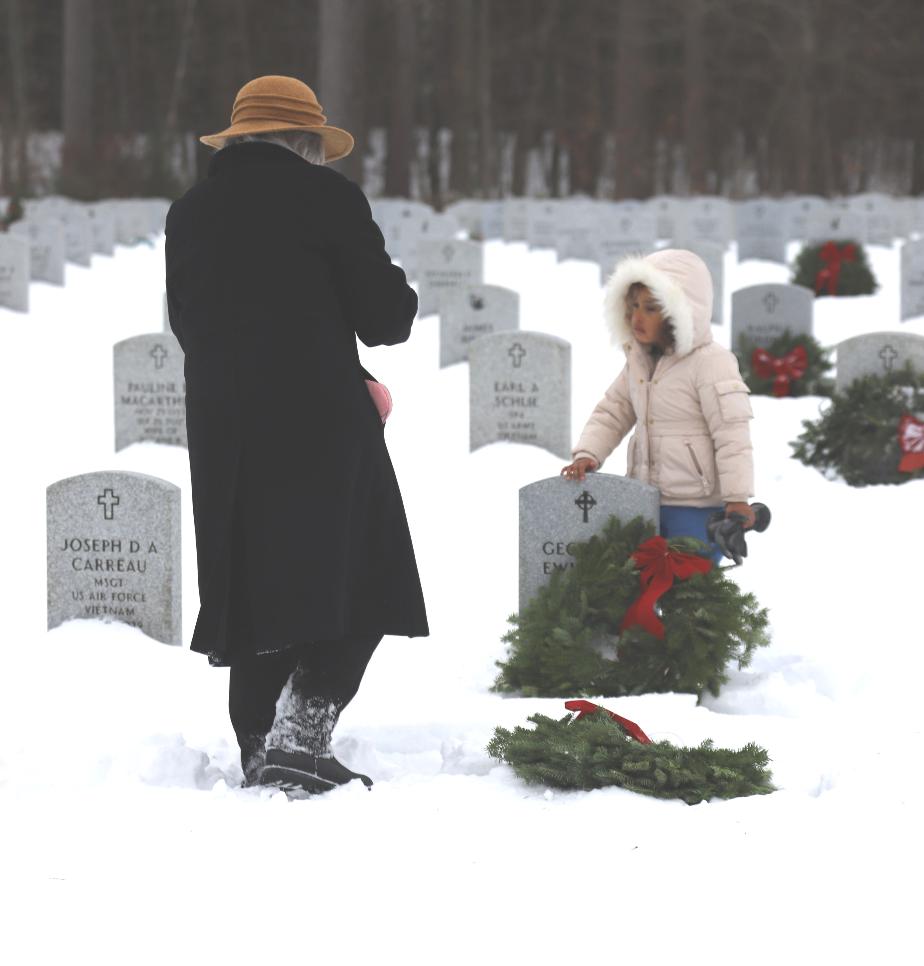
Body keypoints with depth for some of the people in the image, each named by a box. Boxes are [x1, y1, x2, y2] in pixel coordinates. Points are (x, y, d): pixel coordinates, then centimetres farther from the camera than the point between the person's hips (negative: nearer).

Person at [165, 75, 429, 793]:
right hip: (319, 419, -6)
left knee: (258, 588, 11)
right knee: (350, 583, -3)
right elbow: (383, 318, -4)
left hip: (221, 429, 6)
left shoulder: (188, 213, 15)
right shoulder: (325, 195, -2)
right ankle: (301, 736, -17)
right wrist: (397, 291, 20)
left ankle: (260, 750, 10)